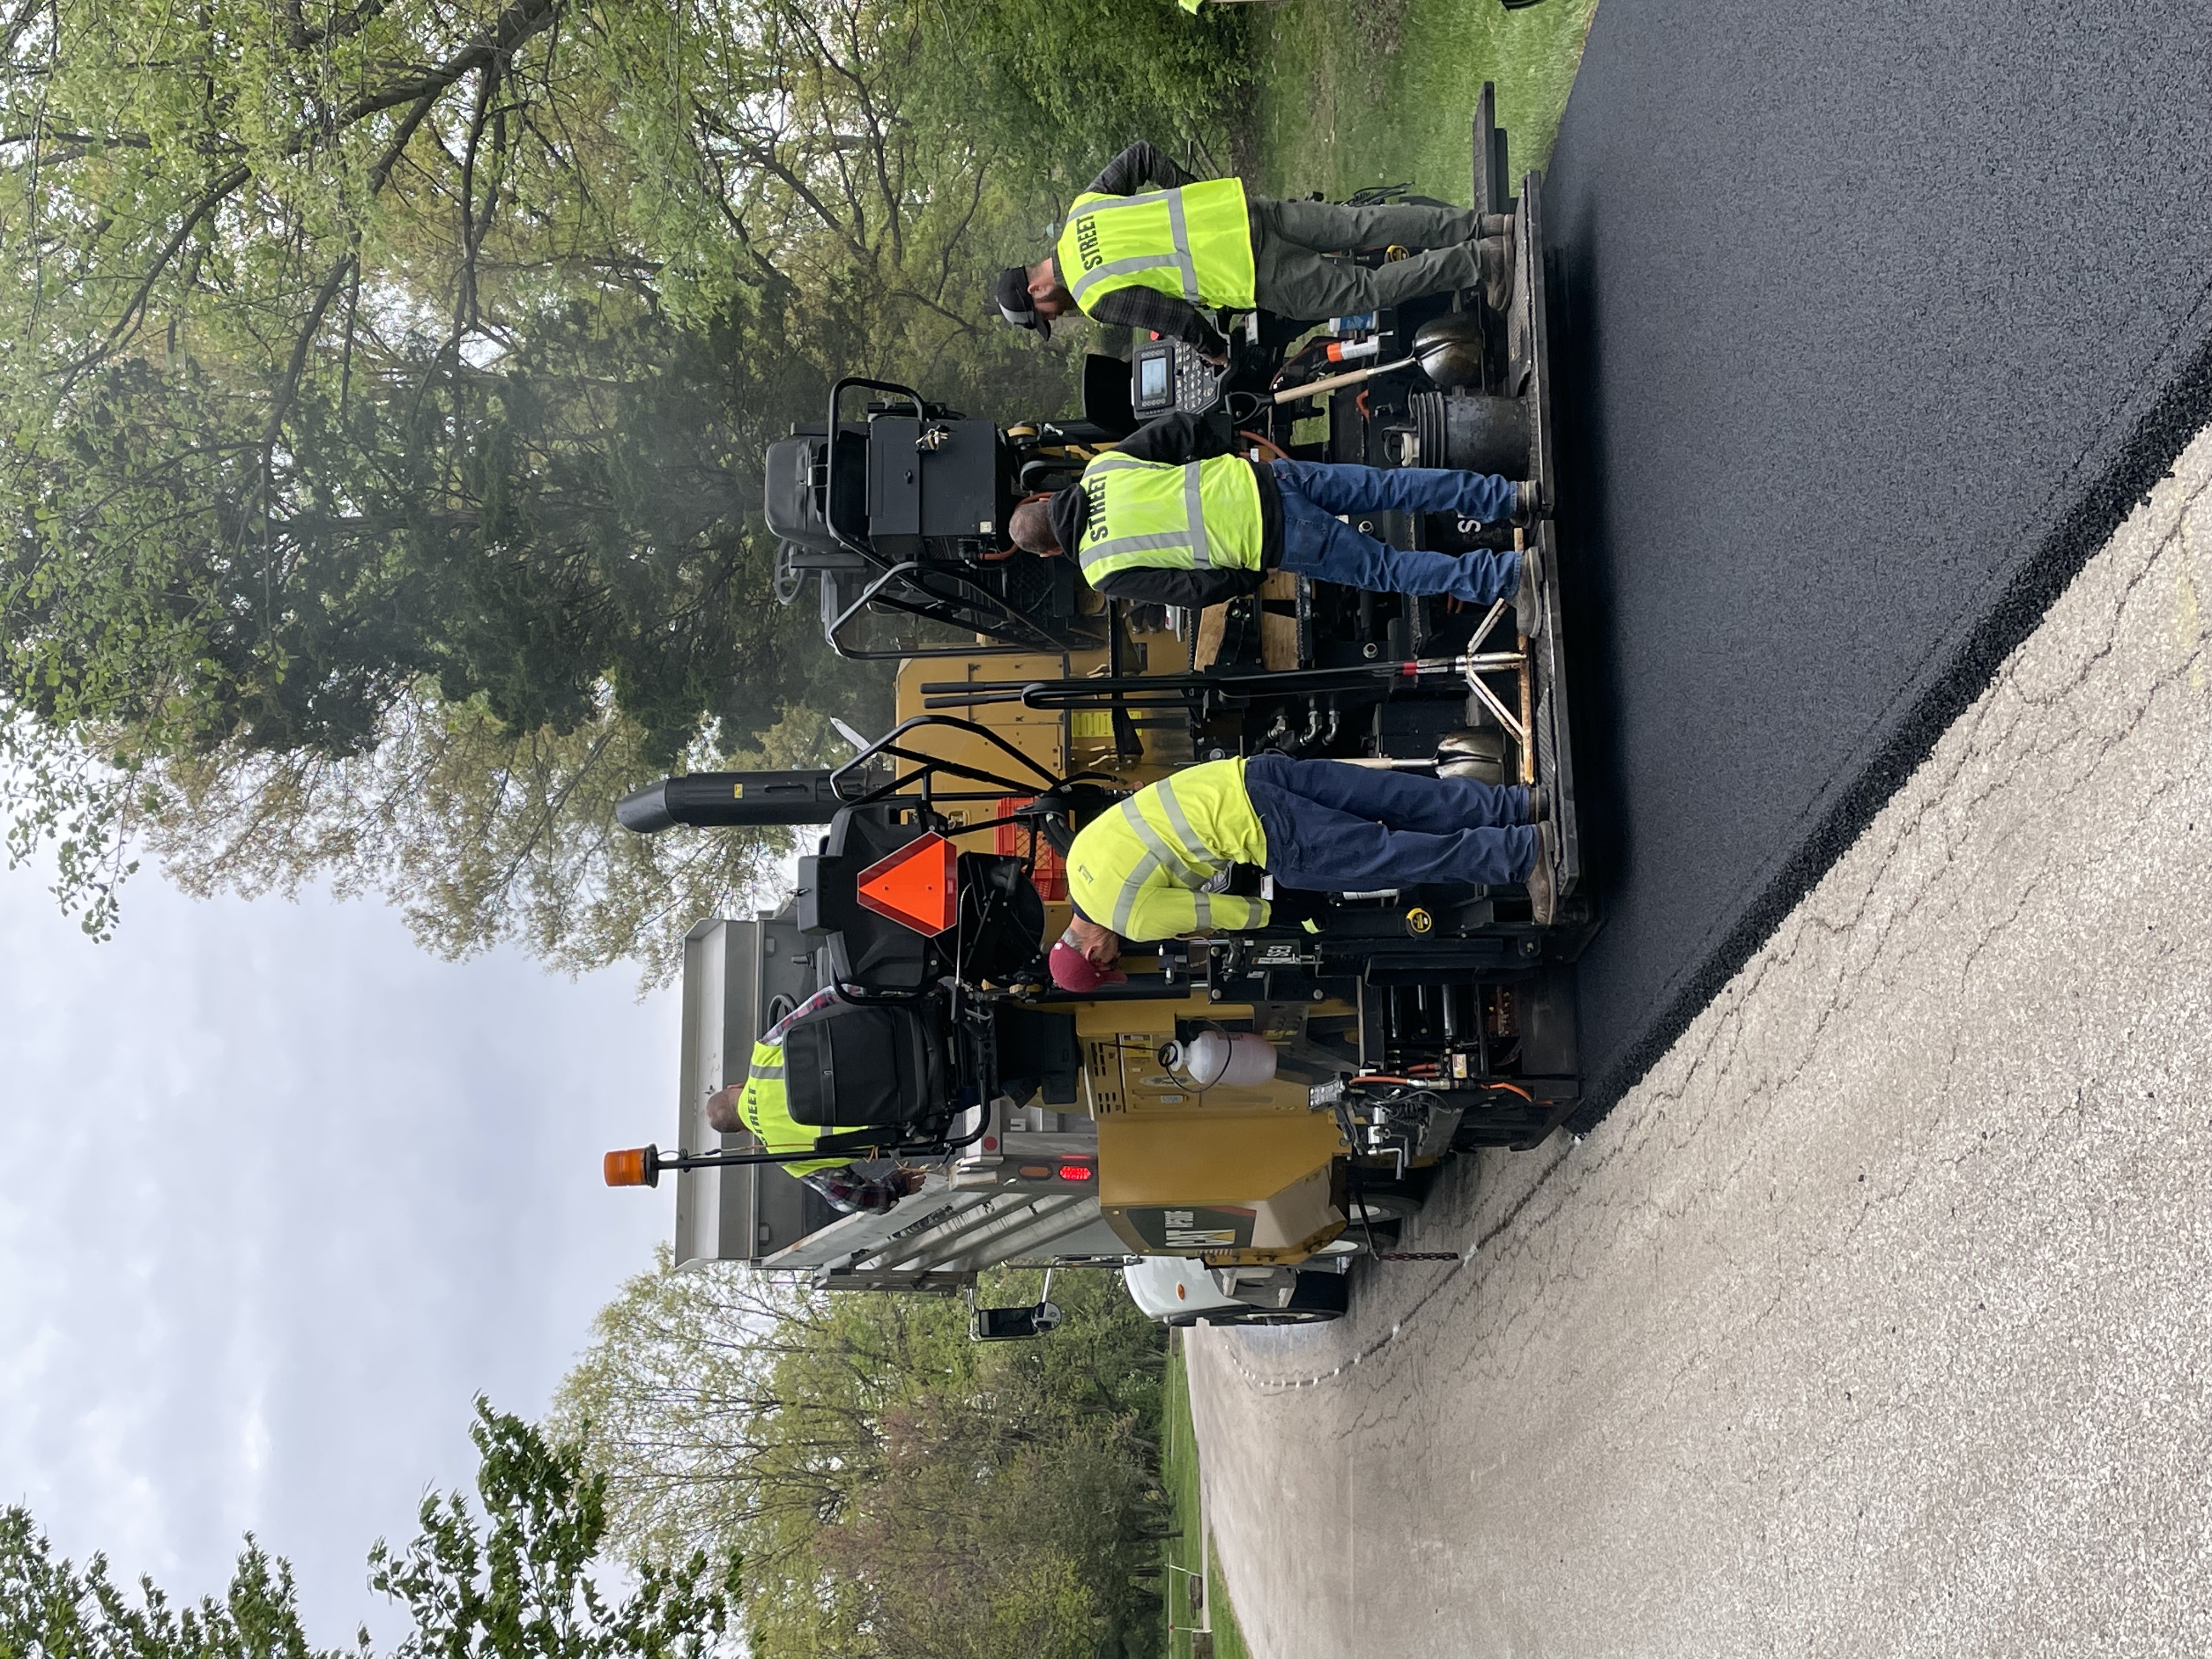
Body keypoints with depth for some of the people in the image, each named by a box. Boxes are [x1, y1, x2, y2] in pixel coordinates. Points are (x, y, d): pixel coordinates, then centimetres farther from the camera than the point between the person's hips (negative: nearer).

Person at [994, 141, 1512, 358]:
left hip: (1255, 273, -7)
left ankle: (1483, 260, -3)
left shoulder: (1097, 297, -12)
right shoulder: (1083, 210, 11)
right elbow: (1140, 155, 19)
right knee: (1365, 224, 9)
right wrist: (1192, 191, 29)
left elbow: (1177, 319, -13)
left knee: (1364, 290, 1)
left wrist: (1216, 350, 7)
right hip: (1243, 208, 7)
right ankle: (1485, 227, 6)